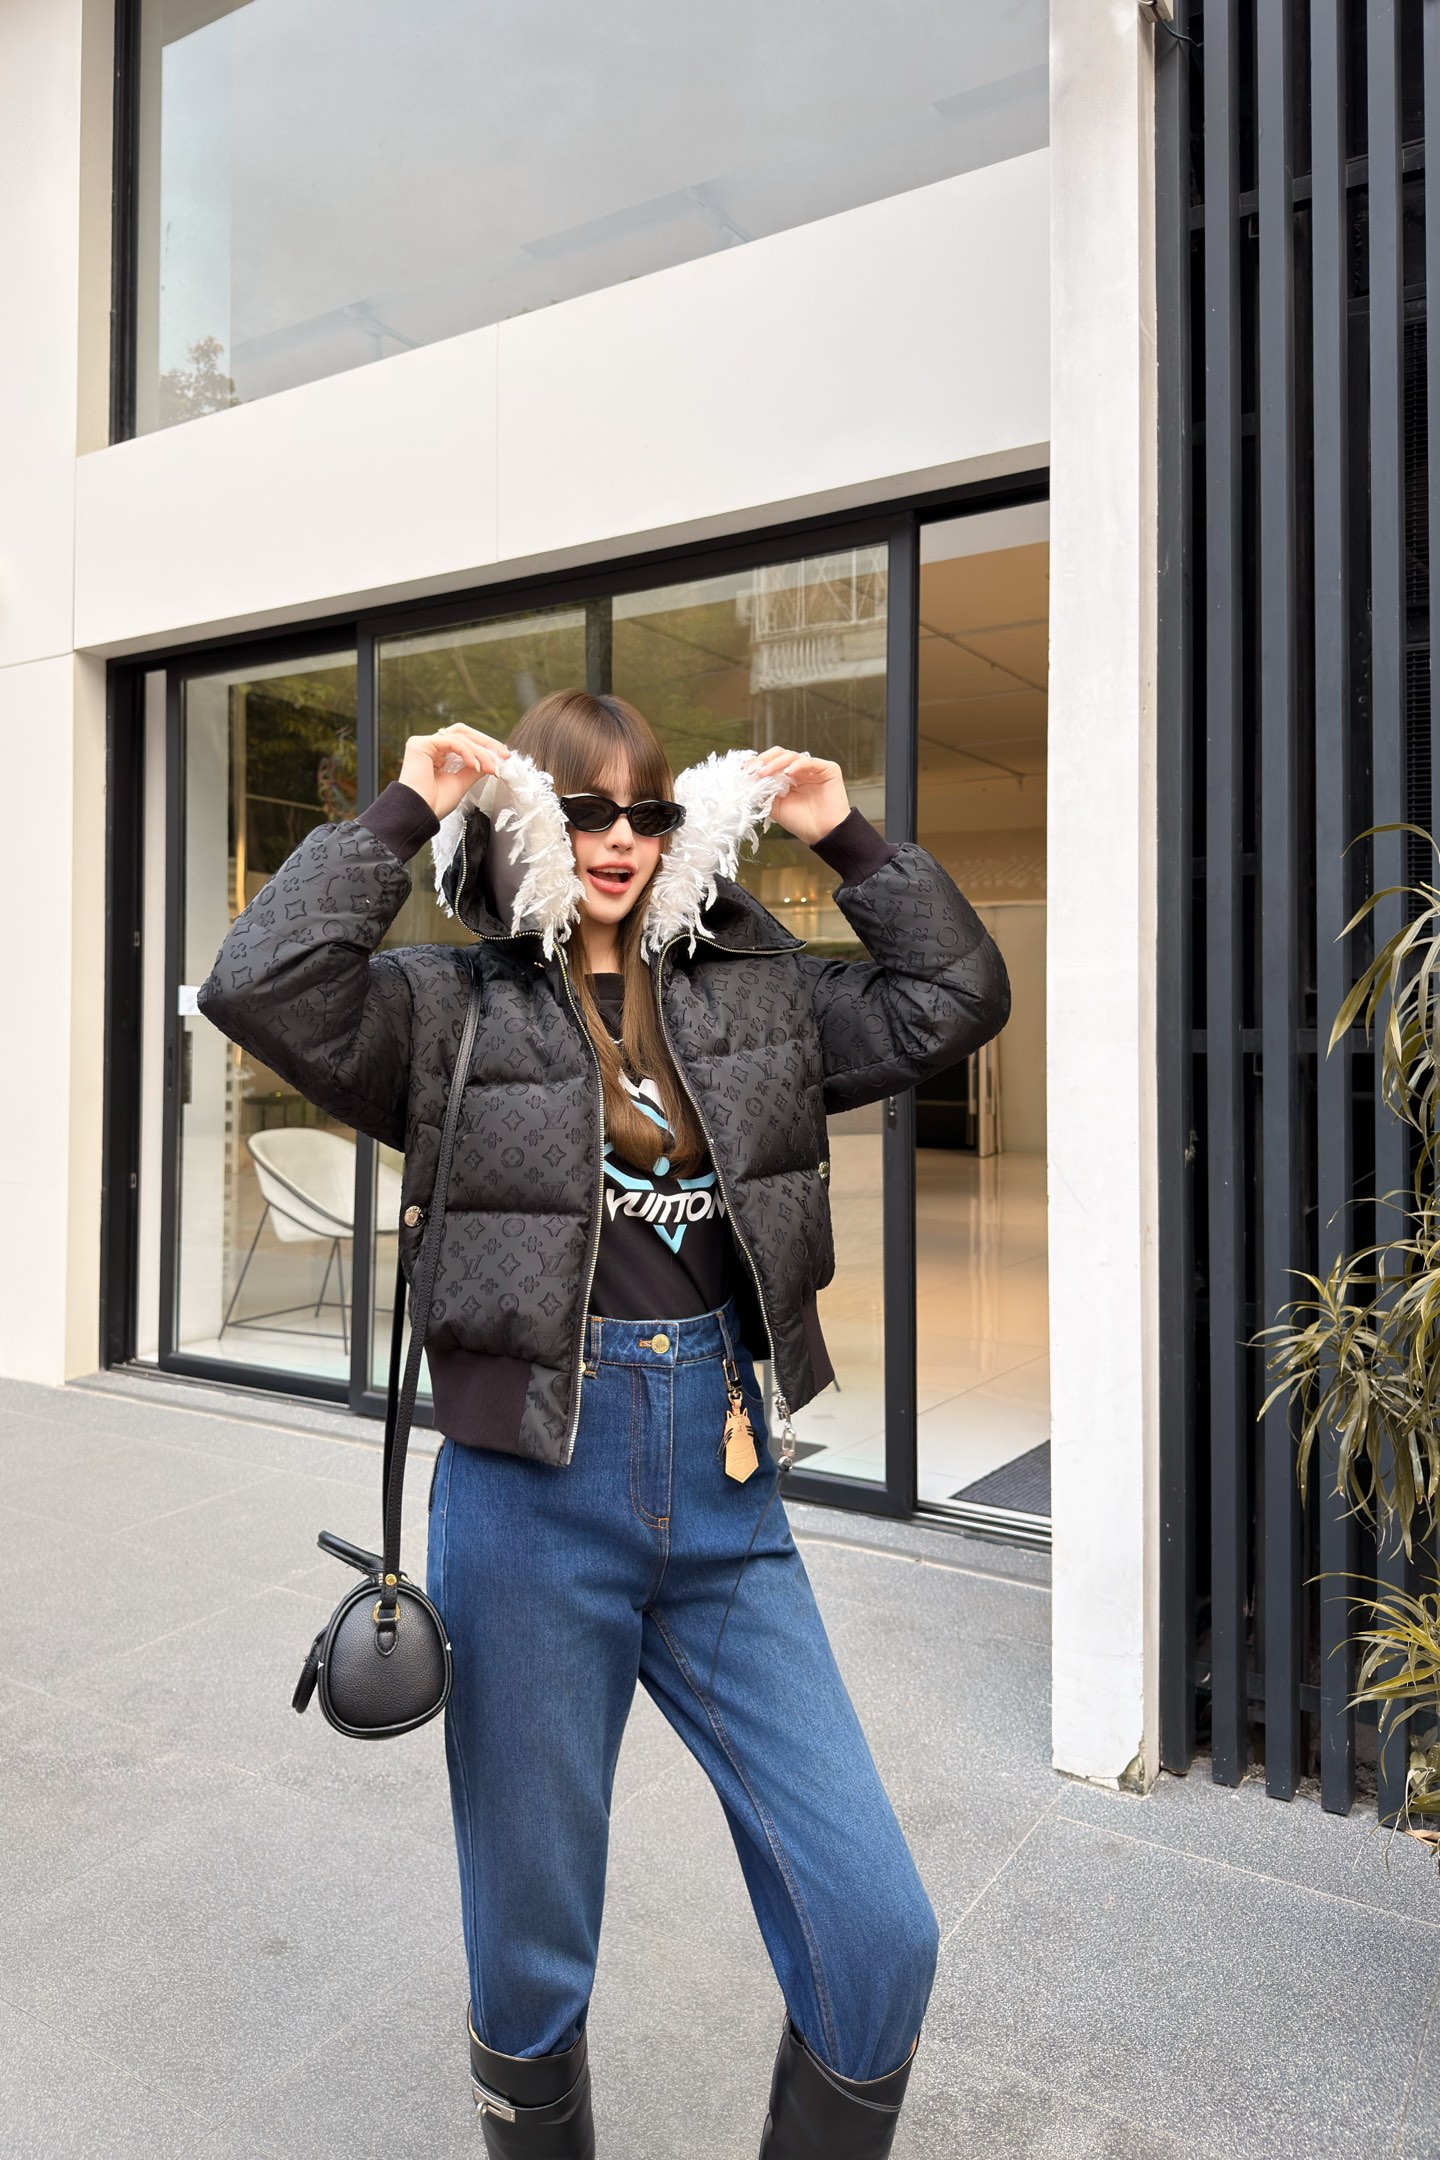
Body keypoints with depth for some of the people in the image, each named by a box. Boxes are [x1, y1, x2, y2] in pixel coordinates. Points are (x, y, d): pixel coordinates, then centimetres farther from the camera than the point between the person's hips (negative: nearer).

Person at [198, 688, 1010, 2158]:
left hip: (723, 1496, 3)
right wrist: (403, 813, -11)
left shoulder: (753, 992, 8)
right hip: (532, 1497, -2)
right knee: (530, 1962, 15)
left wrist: (846, 838, 5)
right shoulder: (448, 1008, -2)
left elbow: (955, 998, 10)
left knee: (881, 1937, 5)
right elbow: (258, 986, -18)